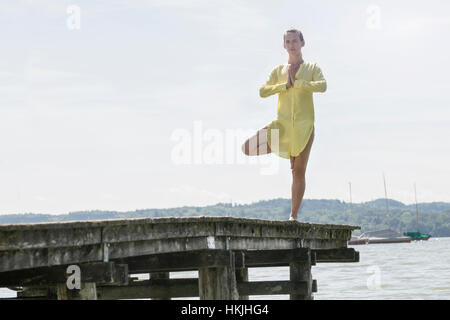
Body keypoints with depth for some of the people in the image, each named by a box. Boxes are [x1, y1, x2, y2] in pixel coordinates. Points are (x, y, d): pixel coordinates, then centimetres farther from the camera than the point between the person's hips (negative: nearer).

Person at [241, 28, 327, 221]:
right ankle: (282, 148, 11)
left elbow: (322, 86, -12)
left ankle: (294, 214, 2)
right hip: (283, 124, 2)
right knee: (247, 148, -13)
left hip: (304, 125, -2)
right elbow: (262, 91, 0)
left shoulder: (312, 68, 8)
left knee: (299, 171, -5)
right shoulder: (278, 71, 13)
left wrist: (297, 83, -11)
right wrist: (286, 85, -10)